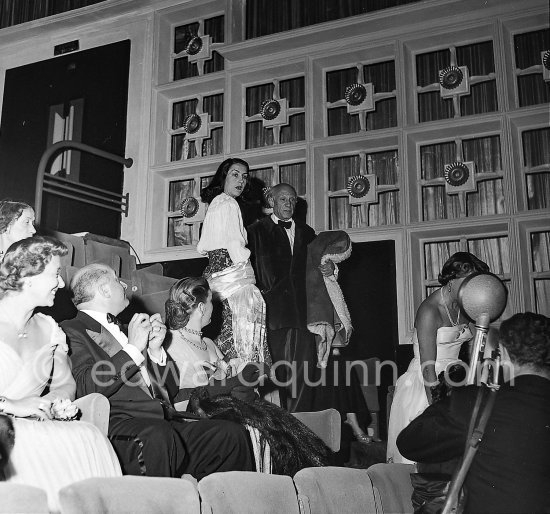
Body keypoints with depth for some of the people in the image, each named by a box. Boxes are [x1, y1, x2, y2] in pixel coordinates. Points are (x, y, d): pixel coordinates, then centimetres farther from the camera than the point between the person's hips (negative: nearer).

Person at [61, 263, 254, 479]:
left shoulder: (122, 331, 29)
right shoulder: (72, 330, 6)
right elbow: (86, 388, -14)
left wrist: (155, 351, 9)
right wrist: (133, 348, -6)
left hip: (168, 424, 7)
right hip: (118, 427, -7)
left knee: (232, 435, -12)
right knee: (157, 435, -37)